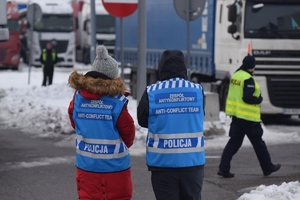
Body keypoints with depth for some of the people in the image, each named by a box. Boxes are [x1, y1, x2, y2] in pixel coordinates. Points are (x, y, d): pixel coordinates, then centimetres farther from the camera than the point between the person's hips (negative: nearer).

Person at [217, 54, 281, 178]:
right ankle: (268, 168, 18)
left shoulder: (236, 75, 8)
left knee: (234, 142, 8)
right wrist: (259, 99, -8)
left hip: (236, 115, 8)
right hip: (248, 117, -8)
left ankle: (223, 168, -1)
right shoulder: (248, 79, -18)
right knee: (258, 143, 6)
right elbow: (247, 98, -24)